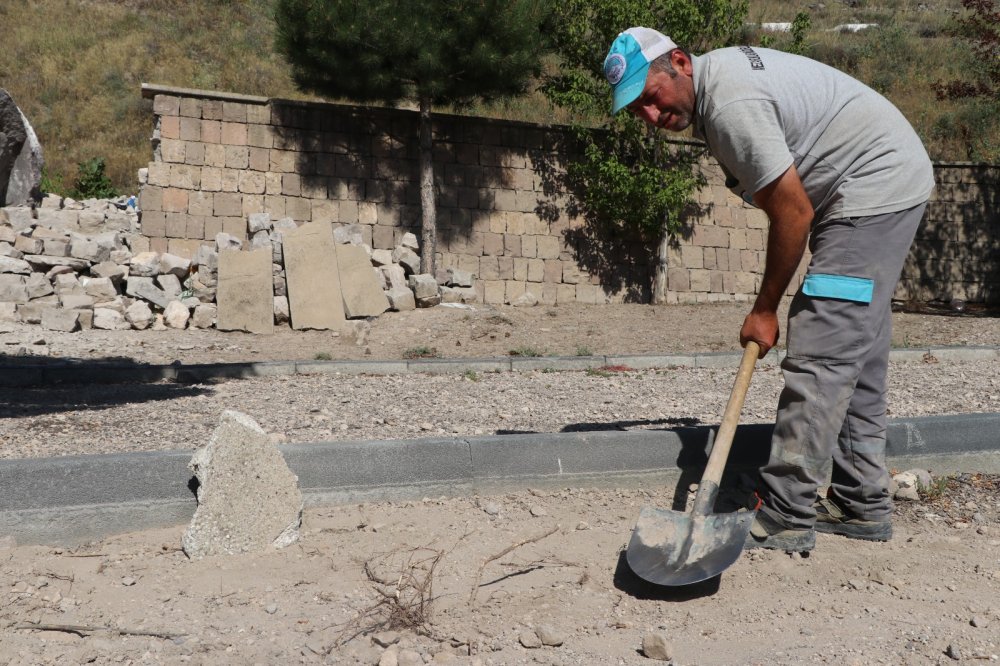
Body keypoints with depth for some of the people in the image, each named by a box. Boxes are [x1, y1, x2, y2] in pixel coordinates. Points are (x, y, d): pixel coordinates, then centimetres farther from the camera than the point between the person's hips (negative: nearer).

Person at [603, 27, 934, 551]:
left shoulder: (730, 104, -25)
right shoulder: (719, 73, 8)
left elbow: (793, 213, -22)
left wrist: (764, 309, -11)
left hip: (877, 186, -11)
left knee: (819, 354, -14)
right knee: (857, 354, 12)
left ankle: (786, 516, -11)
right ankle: (863, 507, 20)